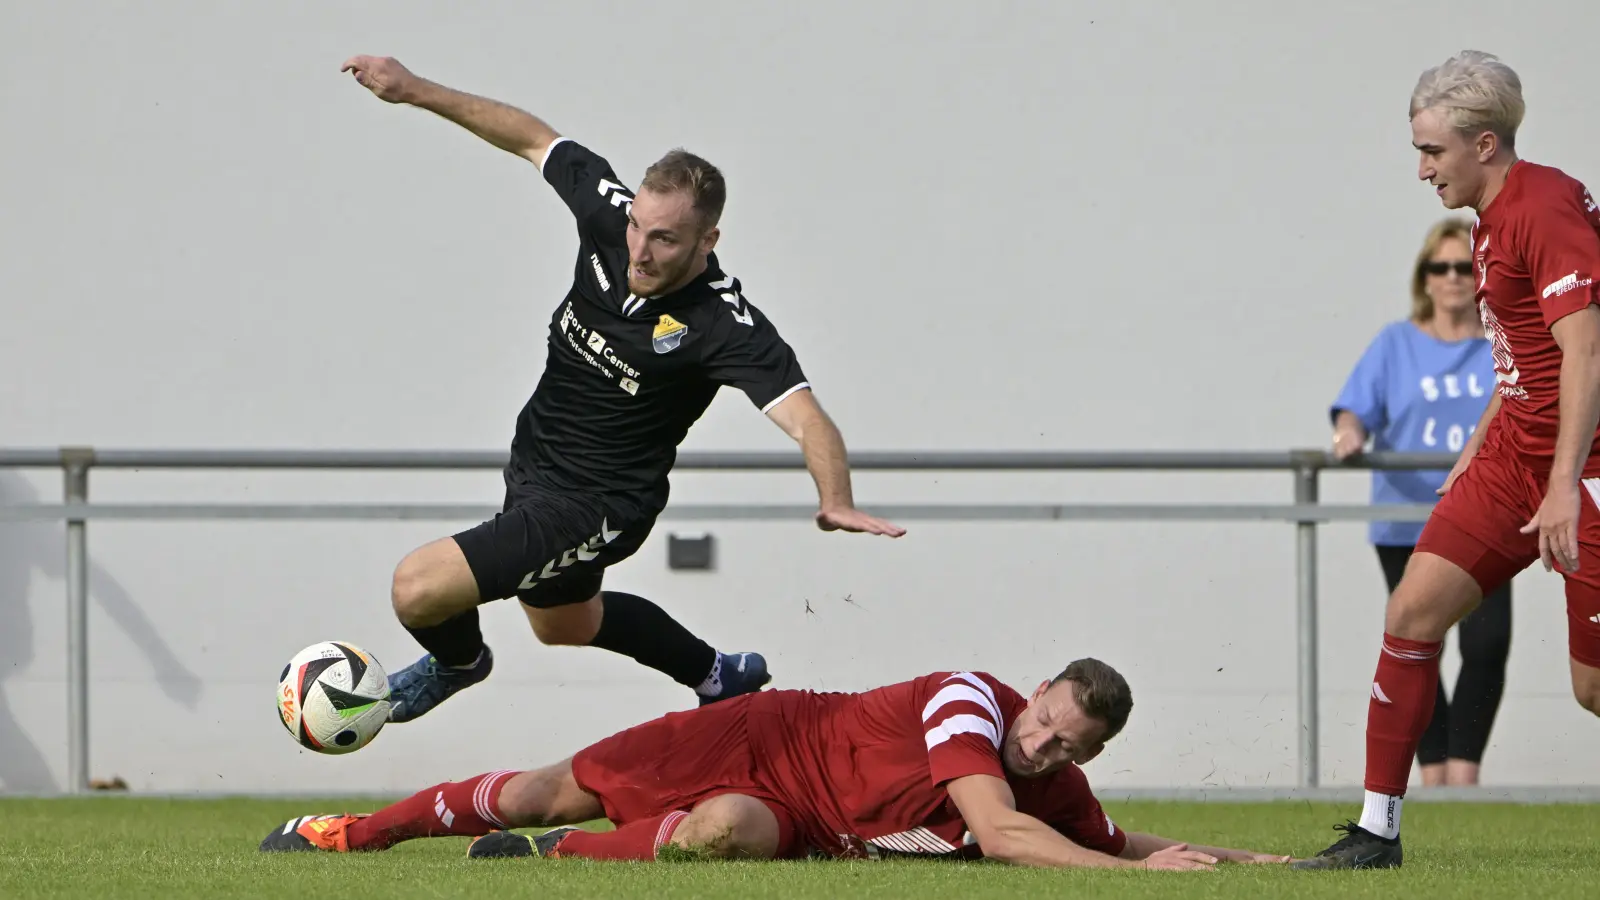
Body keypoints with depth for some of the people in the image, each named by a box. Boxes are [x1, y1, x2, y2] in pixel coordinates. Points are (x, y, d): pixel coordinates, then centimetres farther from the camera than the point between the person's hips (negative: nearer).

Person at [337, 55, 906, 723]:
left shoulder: (725, 325, -32)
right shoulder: (611, 212, -17)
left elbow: (806, 420, -41)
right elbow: (536, 139, -1)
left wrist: (836, 502, -61)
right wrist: (414, 91, -1)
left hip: (595, 508, -8)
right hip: (531, 463, 8)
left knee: (419, 590, -17)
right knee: (563, 625, 33)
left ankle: (459, 661, 21)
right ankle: (719, 676, 55)